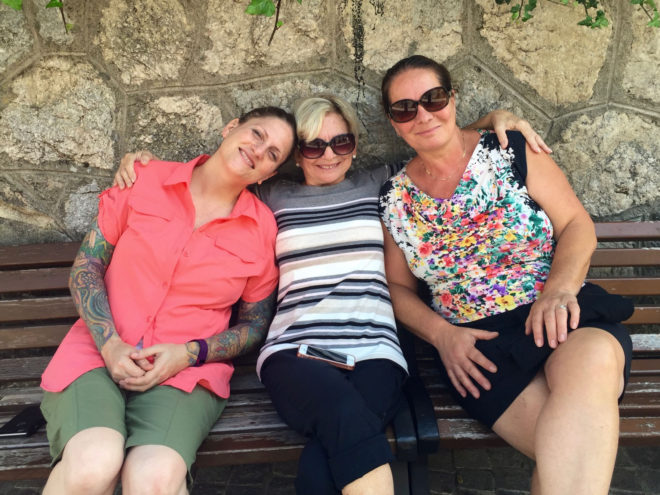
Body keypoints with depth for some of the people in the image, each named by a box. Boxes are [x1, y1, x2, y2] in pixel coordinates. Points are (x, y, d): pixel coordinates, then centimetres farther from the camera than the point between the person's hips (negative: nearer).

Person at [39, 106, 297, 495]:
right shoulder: (144, 180, 4)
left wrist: (190, 354, -9)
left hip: (188, 370, 0)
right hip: (98, 351, 1)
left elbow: (255, 325, 9)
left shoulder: (262, 227, 3)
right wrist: (110, 345, -10)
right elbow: (87, 265, 5)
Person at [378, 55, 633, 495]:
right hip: (473, 345, 0)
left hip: (560, 315, 1)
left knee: (592, 360, -36)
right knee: (578, 447, -27)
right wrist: (441, 334, -5)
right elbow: (399, 286, 13)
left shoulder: (513, 151, 4)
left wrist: (559, 289, -16)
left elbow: (578, 225, 3)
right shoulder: (394, 198, 8)